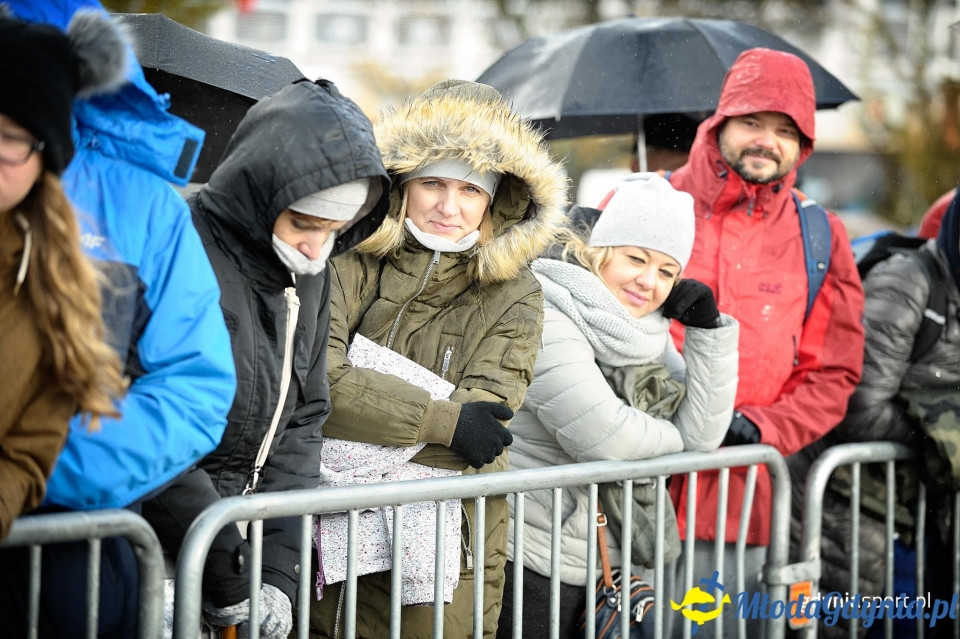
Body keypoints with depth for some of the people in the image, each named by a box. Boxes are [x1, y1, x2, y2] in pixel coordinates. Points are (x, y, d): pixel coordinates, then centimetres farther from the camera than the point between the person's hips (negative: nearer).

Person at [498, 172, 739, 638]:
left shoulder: (649, 335, 8)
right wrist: (669, 437, -3)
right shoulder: (547, 317, -15)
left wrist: (709, 328, -5)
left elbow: (700, 435, 2)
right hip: (527, 560, -7)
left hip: (595, 565, 7)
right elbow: (603, 438, -23)